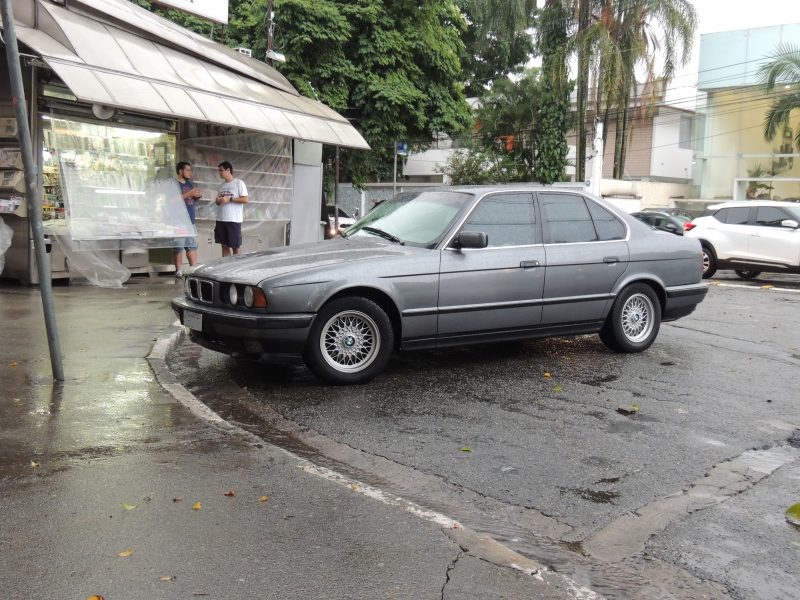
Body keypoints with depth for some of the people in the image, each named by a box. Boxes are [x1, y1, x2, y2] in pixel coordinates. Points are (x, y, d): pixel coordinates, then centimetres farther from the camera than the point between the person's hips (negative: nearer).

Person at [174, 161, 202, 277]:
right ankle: (179, 270, 2)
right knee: (177, 247, -3)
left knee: (192, 246, 7)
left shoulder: (191, 183, 18)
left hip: (190, 220, 7)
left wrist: (198, 195, 5)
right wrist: (189, 194, -20)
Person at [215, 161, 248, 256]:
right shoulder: (222, 186, 17)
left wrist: (229, 199, -15)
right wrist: (218, 201, -1)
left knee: (236, 246, -1)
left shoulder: (239, 183, -3)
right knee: (224, 245, 8)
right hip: (221, 219, 6)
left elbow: (245, 200, -10)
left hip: (234, 220, -6)